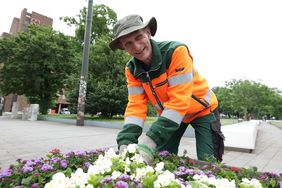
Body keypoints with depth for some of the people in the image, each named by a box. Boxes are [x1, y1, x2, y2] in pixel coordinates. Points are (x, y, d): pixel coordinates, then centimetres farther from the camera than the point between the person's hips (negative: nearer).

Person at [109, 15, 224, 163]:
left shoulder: (176, 51, -30)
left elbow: (179, 100, -35)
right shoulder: (132, 70, -12)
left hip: (200, 109, -4)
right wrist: (125, 143, -30)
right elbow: (136, 106, -16)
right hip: (169, 114, 4)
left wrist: (150, 141, -39)